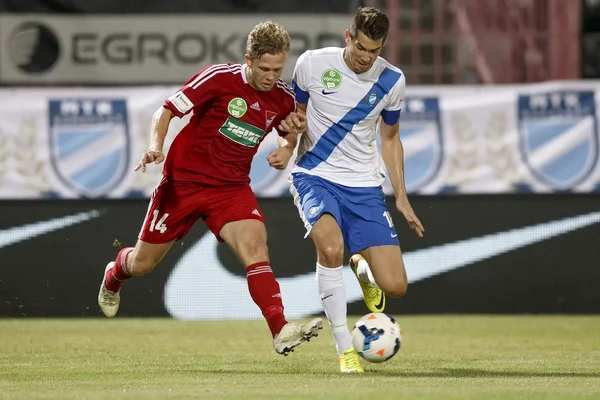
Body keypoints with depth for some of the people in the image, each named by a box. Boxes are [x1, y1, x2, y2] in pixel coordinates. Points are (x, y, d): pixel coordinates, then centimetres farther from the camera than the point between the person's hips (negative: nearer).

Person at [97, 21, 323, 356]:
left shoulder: (284, 98, -4)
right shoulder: (220, 78, -17)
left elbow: (289, 133, 18)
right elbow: (167, 110, -11)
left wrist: (287, 150, -5)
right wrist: (156, 145, -28)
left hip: (232, 187, 2)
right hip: (183, 180, -2)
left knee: (254, 244, -26)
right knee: (143, 264, 11)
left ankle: (281, 331, -35)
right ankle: (114, 275, 49)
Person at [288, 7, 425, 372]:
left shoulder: (392, 81, -2)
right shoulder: (313, 63, -9)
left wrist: (402, 198, 10)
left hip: (364, 186, 2)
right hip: (315, 176, -2)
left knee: (395, 285, -7)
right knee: (331, 246, -34)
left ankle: (362, 269, 32)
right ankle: (345, 347, -21)